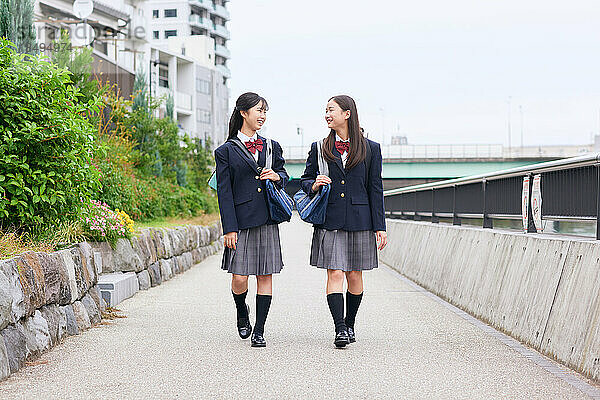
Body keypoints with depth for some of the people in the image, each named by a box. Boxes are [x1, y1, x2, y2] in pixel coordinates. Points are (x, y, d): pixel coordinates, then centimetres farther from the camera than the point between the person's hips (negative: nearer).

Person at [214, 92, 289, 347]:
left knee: (265, 276, 1)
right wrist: (229, 228, -9)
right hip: (241, 220, -3)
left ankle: (259, 331, 9)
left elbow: (284, 177, 22)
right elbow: (224, 192, -2)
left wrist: (276, 176, -3)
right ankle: (242, 312, 27)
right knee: (239, 278, -5)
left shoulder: (271, 147, 13)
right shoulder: (226, 151, 1)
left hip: (267, 220, 3)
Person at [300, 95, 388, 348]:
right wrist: (314, 185, -8)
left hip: (359, 221, 0)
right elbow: (305, 179, 17)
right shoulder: (319, 148, 8)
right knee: (335, 273, -9)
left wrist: (379, 227, 2)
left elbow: (375, 190, 5)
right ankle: (340, 330, -11)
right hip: (329, 221, 0)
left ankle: (349, 324, 24)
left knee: (354, 276, 6)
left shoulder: (370, 149, 6)